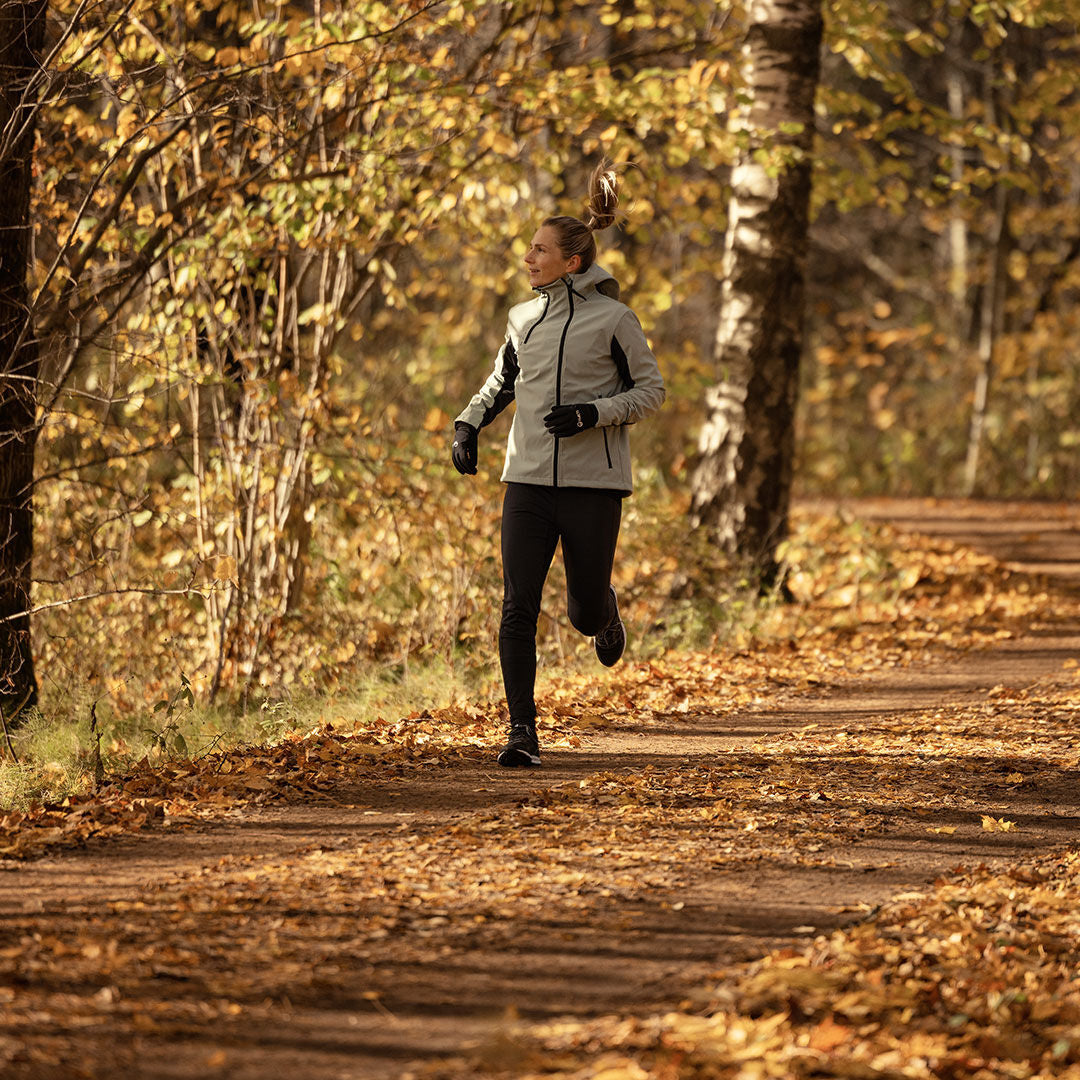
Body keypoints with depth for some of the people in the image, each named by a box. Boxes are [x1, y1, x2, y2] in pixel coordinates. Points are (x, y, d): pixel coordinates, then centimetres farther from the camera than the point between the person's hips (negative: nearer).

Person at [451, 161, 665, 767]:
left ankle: (605, 608, 43)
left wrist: (593, 413, -16)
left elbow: (651, 391, -1)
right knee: (518, 609, -9)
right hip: (529, 482, 3)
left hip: (593, 485, -3)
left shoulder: (613, 319, -5)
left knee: (585, 613, 5)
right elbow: (502, 382, 25)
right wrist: (469, 425, 8)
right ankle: (523, 731, -7)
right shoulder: (525, 318, 9)